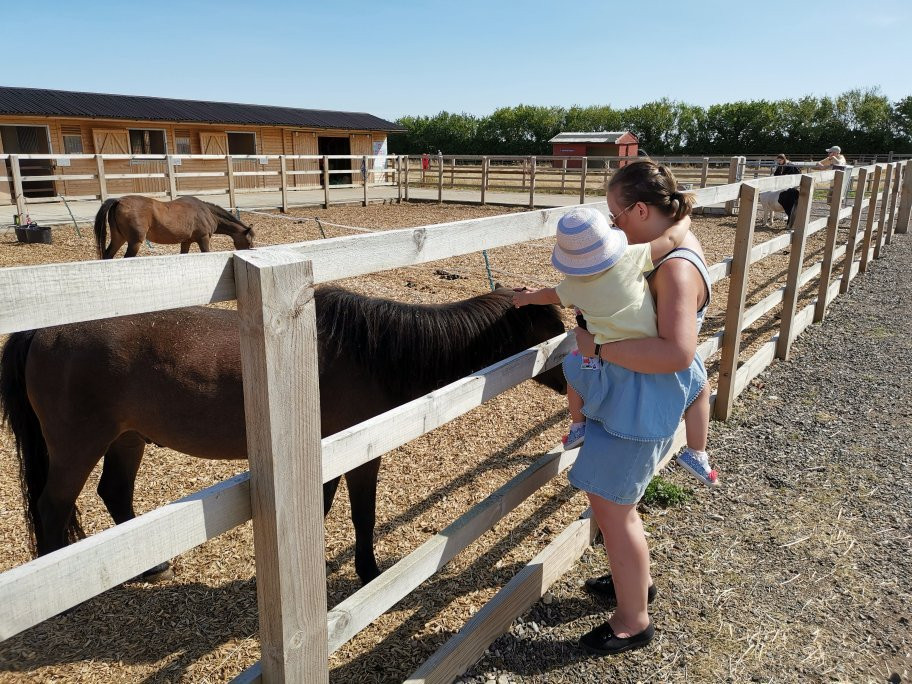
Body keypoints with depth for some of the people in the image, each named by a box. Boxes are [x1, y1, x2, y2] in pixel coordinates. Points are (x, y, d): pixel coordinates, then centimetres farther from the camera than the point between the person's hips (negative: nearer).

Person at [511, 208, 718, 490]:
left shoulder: (573, 285, -2)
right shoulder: (630, 259, -13)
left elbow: (550, 295, 19)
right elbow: (670, 239, -7)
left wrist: (528, 296, 41)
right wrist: (685, 220, 15)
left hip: (608, 363, 2)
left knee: (575, 365, 33)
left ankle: (577, 427, 39)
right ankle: (696, 456, 17)